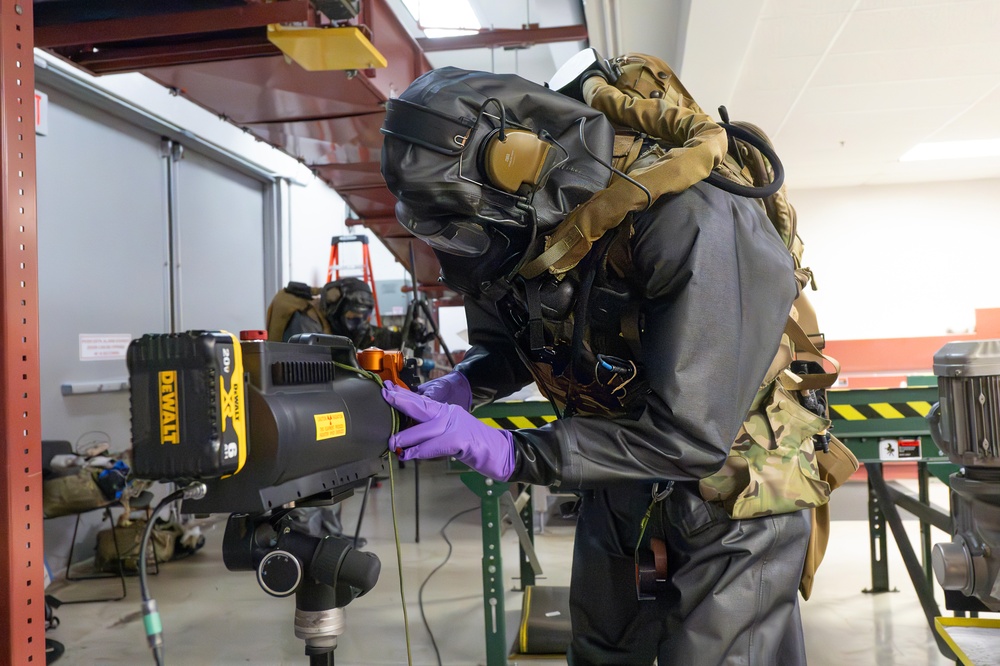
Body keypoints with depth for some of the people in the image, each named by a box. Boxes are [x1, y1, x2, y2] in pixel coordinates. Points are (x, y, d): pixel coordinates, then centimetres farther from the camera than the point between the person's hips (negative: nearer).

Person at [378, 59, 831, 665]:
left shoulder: (692, 225, -35)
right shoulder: (524, 231, -12)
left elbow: (691, 438, -35)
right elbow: (504, 345, 6)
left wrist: (507, 452, -36)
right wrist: (457, 389, -17)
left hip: (729, 494, -6)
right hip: (620, 489, 7)